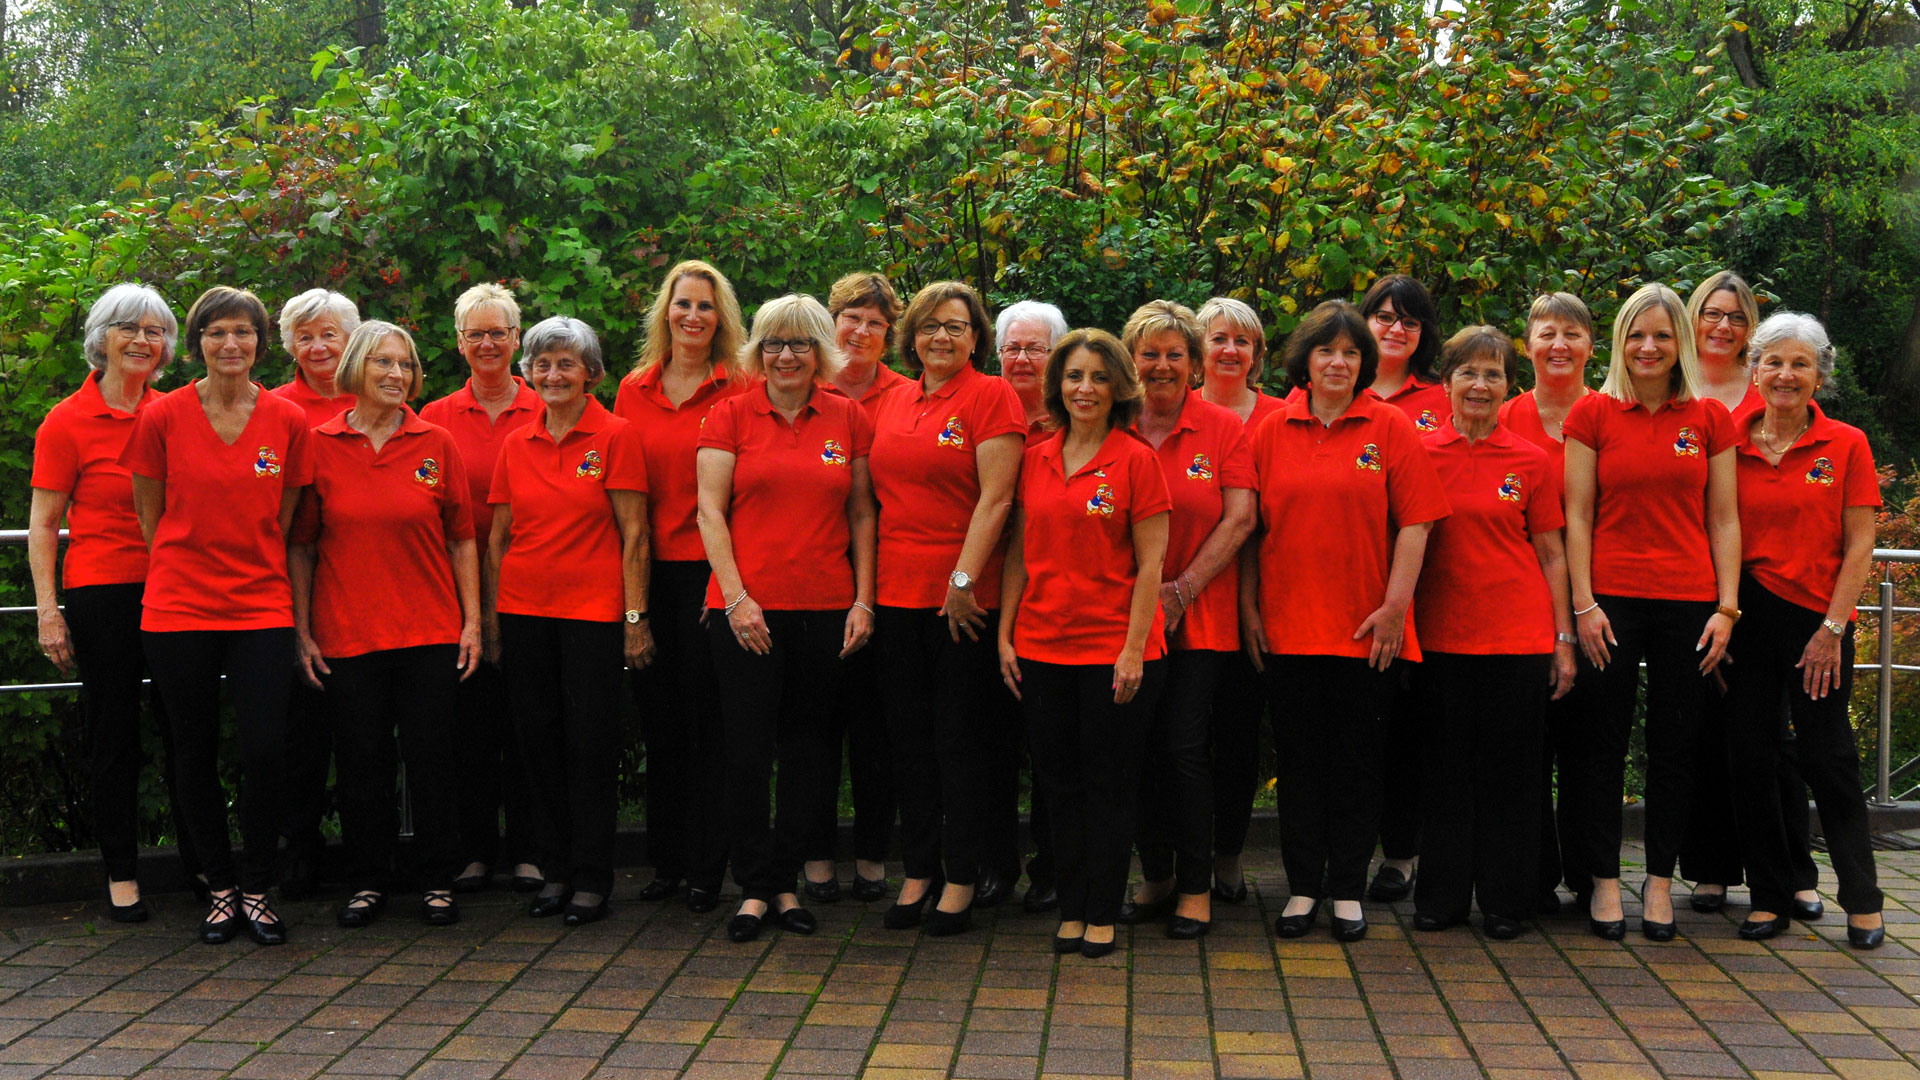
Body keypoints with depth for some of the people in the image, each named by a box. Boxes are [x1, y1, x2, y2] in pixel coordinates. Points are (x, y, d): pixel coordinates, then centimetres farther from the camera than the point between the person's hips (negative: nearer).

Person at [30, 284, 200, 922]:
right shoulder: (68, 420, -3)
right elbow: (43, 523, -2)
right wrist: (48, 610, -8)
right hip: (102, 593, -3)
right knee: (114, 733, 5)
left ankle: (199, 860, 20)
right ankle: (120, 875, 16)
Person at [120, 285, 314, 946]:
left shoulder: (288, 421, 1)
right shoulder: (163, 418, -2)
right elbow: (148, 518, 7)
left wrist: (251, 570, 8)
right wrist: (183, 576, 8)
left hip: (262, 609, 0)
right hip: (178, 611, 0)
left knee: (266, 752, -6)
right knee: (196, 754, 7)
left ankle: (257, 889, 11)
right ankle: (220, 888, 22)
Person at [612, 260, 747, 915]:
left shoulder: (738, 391, -1)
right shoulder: (634, 391, 11)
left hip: (710, 569, -4)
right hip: (650, 571, 4)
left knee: (707, 718, 0)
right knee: (658, 718, 10)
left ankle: (706, 870, 9)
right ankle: (667, 861, 21)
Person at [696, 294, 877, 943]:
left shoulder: (848, 419, 8)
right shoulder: (731, 415, 2)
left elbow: (862, 516, 10)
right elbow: (711, 511, -1)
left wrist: (863, 600, 2)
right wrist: (735, 596, -10)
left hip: (826, 608, 2)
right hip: (747, 607, -2)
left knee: (810, 748, 7)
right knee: (749, 749, 0)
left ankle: (784, 881, 20)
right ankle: (753, 886, 12)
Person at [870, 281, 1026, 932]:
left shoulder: (990, 396, -5)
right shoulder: (895, 402, 13)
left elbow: (995, 498, -12)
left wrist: (964, 579, -17)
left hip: (962, 595, -6)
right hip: (897, 587, 6)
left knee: (961, 736, 2)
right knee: (908, 733, 10)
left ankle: (962, 877, 11)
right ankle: (918, 870, 21)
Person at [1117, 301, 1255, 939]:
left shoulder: (1223, 429, 1)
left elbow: (1240, 519, -5)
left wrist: (1183, 589, -11)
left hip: (1200, 618, -2)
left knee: (1185, 747, -6)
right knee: (1141, 748, 6)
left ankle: (1196, 887, 8)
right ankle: (1156, 877, 22)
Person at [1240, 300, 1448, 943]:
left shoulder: (1390, 427, 1)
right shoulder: (1272, 432, 6)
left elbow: (1414, 523, -3)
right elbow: (1251, 527, 8)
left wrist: (1395, 606, -10)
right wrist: (1249, 607, 2)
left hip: (1365, 629, -1)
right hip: (1286, 625, 2)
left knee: (1357, 760, 6)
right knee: (1299, 759, 8)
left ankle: (1348, 890, 17)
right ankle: (1303, 886, 19)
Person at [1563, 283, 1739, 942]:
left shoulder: (1709, 419, 7)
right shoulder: (1593, 413, 3)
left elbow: (1723, 521, 7)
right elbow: (1578, 517, 1)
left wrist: (1727, 607, 0)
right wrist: (1583, 604, -6)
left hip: (1688, 602, 1)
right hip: (1612, 597, -1)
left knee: (1674, 746, 7)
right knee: (1603, 745, 2)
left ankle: (1660, 882, 17)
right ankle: (1604, 881, 12)